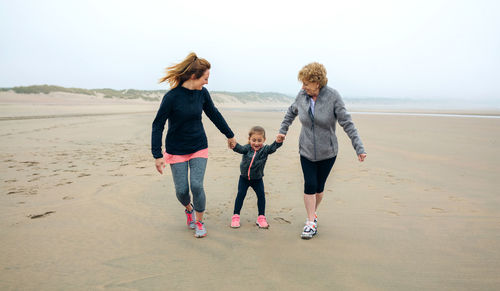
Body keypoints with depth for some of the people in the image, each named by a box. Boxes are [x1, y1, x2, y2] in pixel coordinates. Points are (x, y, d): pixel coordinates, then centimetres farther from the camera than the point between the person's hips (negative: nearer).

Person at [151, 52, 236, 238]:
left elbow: (214, 115, 11)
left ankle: (199, 222, 14)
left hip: (199, 147, 3)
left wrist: (229, 135, 21)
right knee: (181, 190, 1)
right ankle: (188, 208, 37)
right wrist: (157, 155, -16)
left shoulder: (202, 93, -4)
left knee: (196, 185, -9)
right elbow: (158, 125, -13)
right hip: (176, 150, -2)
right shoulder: (172, 96, -18)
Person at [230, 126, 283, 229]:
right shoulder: (247, 148, -11)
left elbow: (272, 148, -29)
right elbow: (241, 149, -30)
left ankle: (261, 217, 16)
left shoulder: (264, 149, -11)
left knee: (261, 195, 1)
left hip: (257, 179, 1)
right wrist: (234, 145, -53)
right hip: (244, 178, 0)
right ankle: (235, 216, 11)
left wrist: (278, 142, -51)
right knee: (240, 195, 0)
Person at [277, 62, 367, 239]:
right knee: (309, 185, -5)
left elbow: (347, 123, -14)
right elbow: (291, 112, 18)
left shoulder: (333, 96, -15)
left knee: (319, 187, 8)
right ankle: (311, 222, 7)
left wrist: (359, 147, -18)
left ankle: (313, 213, 33)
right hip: (306, 151, 2)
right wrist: (283, 130, 16)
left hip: (327, 152, -2)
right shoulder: (302, 96, -4)